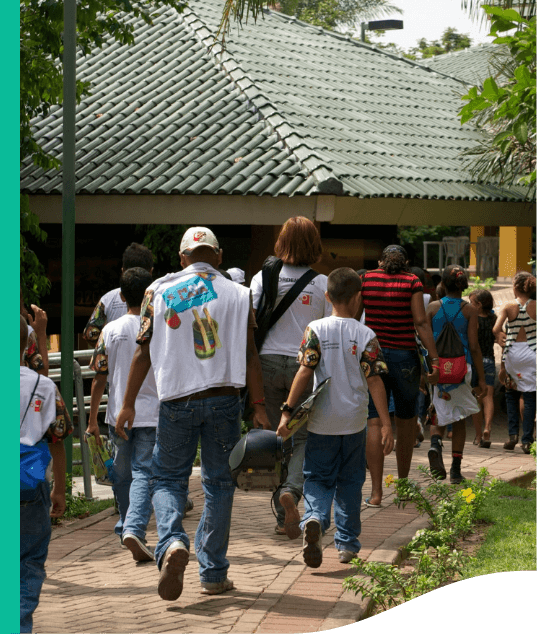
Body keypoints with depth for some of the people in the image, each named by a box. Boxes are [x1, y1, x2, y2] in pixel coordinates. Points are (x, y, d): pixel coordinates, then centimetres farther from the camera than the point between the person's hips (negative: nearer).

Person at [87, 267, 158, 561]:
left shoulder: (111, 330, -1)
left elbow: (100, 379, 0)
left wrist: (92, 419, 6)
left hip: (118, 415, 2)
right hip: (152, 414, -2)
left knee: (122, 474, 17)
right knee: (143, 473, -4)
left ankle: (125, 529, 30)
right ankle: (135, 529, -23)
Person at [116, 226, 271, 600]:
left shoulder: (160, 291, 5)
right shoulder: (238, 295, 5)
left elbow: (143, 352, 1)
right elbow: (250, 355, 0)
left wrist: (128, 403, 6)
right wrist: (259, 408, 3)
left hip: (176, 399, 0)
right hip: (223, 398, 0)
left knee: (167, 478, 11)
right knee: (219, 483, 10)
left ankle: (173, 543, -18)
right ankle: (214, 574, 11)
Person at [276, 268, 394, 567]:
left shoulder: (316, 330, -5)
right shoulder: (366, 335, -5)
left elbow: (305, 372, -11)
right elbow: (375, 380, -7)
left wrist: (288, 411, -7)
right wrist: (386, 424, -6)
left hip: (321, 422, 0)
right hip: (354, 422, 1)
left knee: (318, 478, 8)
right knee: (350, 481, 14)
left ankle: (314, 519, -22)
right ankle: (347, 544, 19)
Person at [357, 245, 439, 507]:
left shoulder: (366, 279, 5)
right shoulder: (412, 282, -2)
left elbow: (353, 319, 6)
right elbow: (421, 323, -9)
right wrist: (435, 360, -8)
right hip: (404, 357, -1)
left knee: (374, 422, -2)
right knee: (406, 421, 16)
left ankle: (376, 491, -10)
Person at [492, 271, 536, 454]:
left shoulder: (508, 307, -6)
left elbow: (496, 329, -16)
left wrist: (500, 340, 3)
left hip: (512, 352, 0)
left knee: (511, 394, 18)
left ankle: (513, 434, 7)